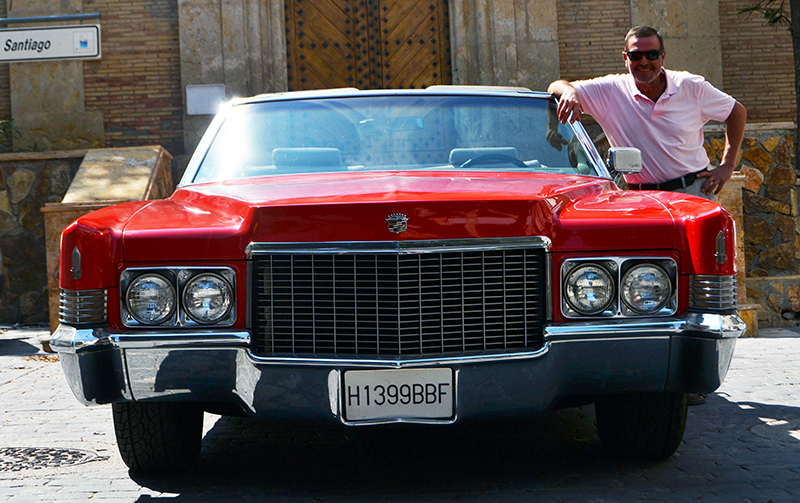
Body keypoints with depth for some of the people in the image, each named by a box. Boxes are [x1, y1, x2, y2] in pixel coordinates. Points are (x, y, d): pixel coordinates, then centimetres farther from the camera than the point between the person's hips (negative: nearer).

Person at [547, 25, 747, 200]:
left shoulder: (692, 87, 4)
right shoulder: (610, 90, 1)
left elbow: (737, 113, 16)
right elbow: (555, 88, -1)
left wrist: (727, 166, 8)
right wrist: (569, 92, -26)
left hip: (696, 191, 0)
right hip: (642, 200, 0)